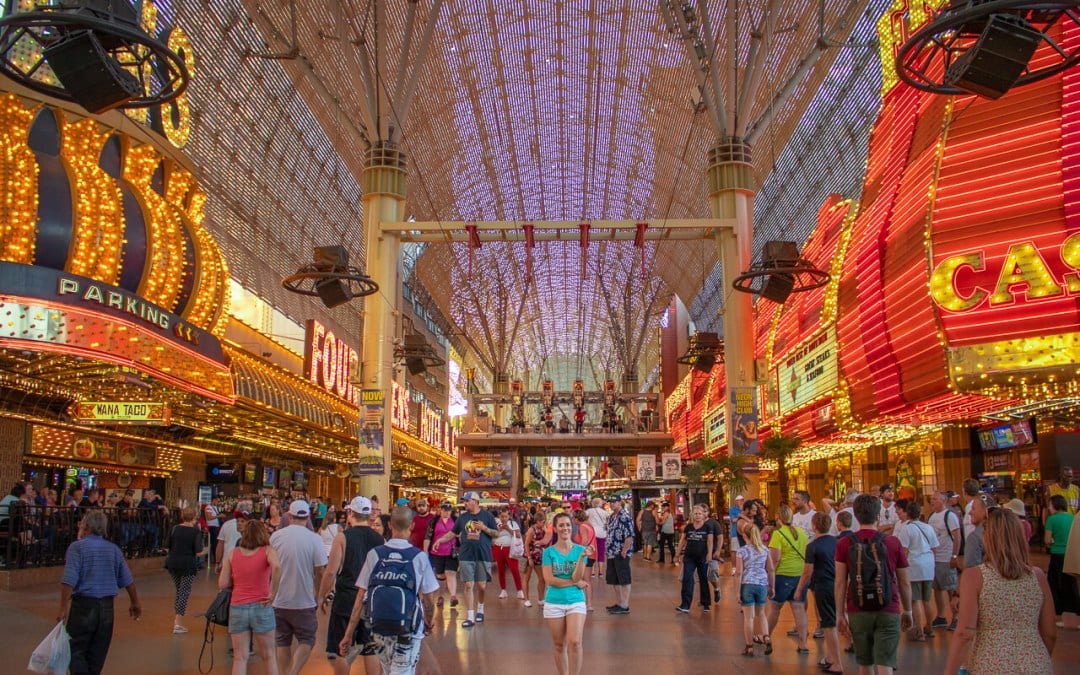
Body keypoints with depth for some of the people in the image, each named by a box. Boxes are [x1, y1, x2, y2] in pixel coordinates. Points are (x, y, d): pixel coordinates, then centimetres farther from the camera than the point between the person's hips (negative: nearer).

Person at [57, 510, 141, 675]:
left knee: (76, 651, 3)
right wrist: (135, 603, 21)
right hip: (107, 606, 5)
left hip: (83, 605, -5)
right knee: (97, 654, 14)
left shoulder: (77, 547, -8)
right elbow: (128, 581, 10)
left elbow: (68, 581, -18)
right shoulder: (114, 549, 7)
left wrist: (64, 608, -13)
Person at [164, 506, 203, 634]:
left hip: (173, 563, 4)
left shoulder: (174, 529, 2)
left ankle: (178, 618, 24)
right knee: (185, 592, 1)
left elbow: (169, 546, 5)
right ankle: (178, 623, -3)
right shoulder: (196, 531, -8)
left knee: (178, 590, 20)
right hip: (188, 564, -4)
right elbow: (198, 551, -14)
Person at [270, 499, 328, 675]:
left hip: (279, 600, 3)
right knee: (306, 640, 9)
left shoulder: (275, 536, -3)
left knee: (282, 642, 17)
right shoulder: (314, 539, -11)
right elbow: (320, 571, -10)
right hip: (303, 601, -3)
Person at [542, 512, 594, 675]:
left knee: (575, 642, -15)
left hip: (576, 601, 0)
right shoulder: (549, 552, -1)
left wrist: (582, 557, -24)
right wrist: (575, 583, -10)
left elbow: (577, 577, -10)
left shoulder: (580, 550, 0)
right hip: (554, 603, 0)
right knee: (560, 645, 6)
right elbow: (549, 579, -10)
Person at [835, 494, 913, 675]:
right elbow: (904, 583, 5)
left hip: (858, 612, 1)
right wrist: (907, 611, 18)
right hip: (888, 612, -1)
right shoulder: (893, 543, -2)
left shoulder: (844, 544, -3)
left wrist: (840, 614, 3)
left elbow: (840, 583, -4)